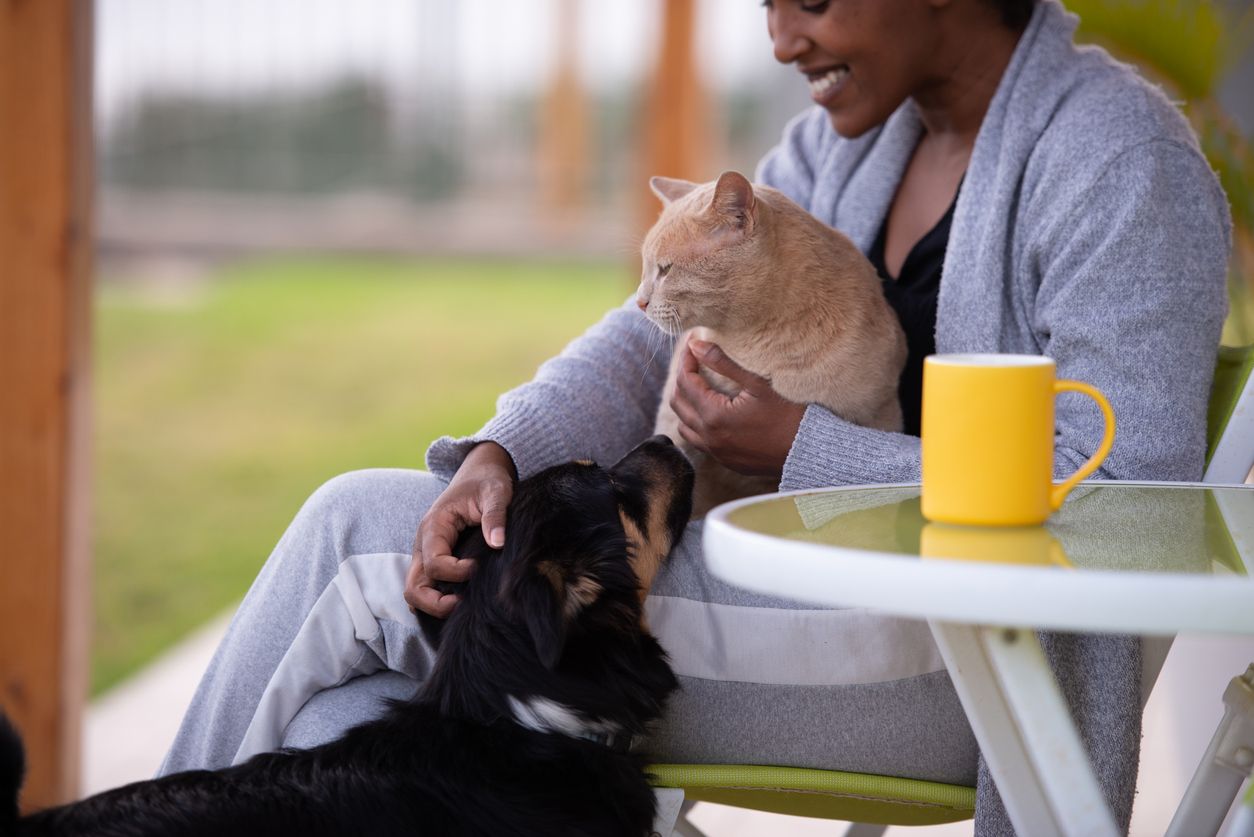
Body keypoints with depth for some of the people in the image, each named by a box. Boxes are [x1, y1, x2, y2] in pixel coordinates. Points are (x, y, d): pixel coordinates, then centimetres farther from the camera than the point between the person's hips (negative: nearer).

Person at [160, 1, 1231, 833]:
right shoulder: (848, 140, 11)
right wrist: (499, 455, -11)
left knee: (363, 546, -13)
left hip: (947, 657, -8)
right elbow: (657, 336, 9)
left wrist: (801, 448, -18)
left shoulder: (1120, 160, -13)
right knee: (359, 516, -7)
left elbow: (1122, 504, -19)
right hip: (807, 575, 9)